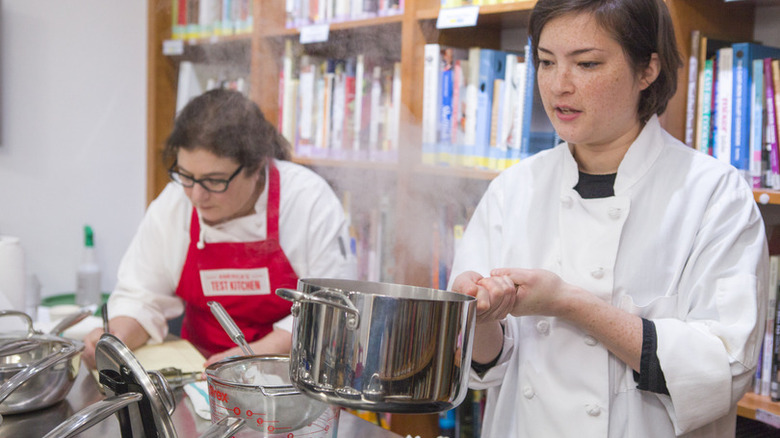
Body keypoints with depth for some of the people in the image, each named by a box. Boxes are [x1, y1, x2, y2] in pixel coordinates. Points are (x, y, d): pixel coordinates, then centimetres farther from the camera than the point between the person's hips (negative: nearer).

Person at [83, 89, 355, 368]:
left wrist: (261, 353, -24)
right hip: (201, 371, 3)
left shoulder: (311, 202, -15)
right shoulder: (170, 206, -4)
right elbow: (141, 298, 4)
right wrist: (115, 342, -16)